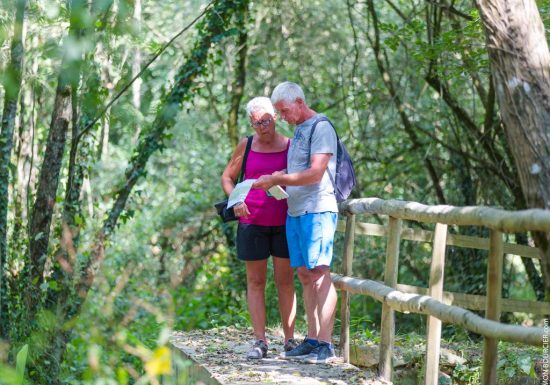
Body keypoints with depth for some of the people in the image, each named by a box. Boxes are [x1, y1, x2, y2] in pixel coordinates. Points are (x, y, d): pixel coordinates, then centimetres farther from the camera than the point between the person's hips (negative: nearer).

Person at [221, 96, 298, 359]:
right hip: (252, 222, 0)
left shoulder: (291, 147, 2)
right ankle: (260, 341, 3)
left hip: (284, 222, 0)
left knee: (285, 280, 2)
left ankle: (290, 339, 8)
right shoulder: (246, 146, 4)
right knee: (255, 281, 2)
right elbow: (227, 177, 10)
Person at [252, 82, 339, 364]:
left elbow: (315, 173, -17)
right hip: (295, 211, 9)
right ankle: (312, 341, 9)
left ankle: (325, 345, -15)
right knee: (304, 275, 7)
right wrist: (277, 180, 6)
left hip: (317, 209, -9)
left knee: (319, 273, -12)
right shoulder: (299, 131, 20)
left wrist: (277, 179, -13)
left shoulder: (321, 128, -8)